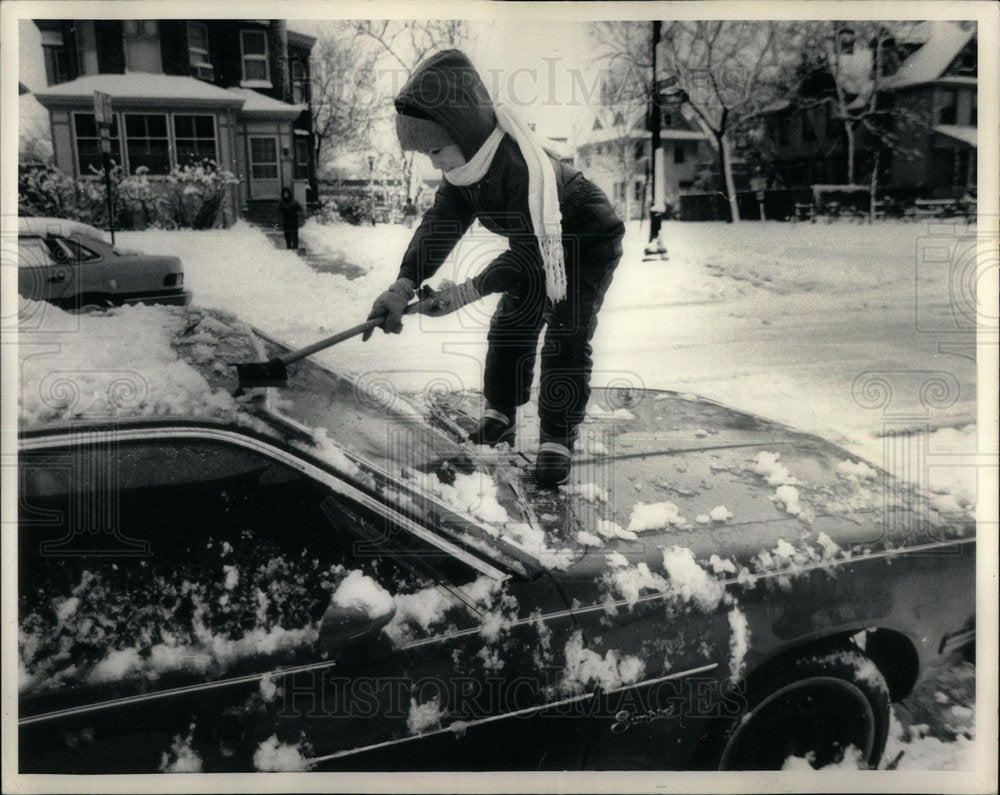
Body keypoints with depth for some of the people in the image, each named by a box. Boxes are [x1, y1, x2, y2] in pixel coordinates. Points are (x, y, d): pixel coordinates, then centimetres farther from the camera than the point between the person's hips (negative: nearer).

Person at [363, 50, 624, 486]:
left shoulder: (521, 166, -39)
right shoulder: (467, 165, -14)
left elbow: (529, 250, -35)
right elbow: (440, 222, -19)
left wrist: (472, 289, -36)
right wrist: (404, 285, -32)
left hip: (589, 242, -7)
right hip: (533, 247, 8)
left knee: (567, 338, -12)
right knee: (509, 325, 4)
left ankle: (558, 438, -2)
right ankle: (500, 415, 20)